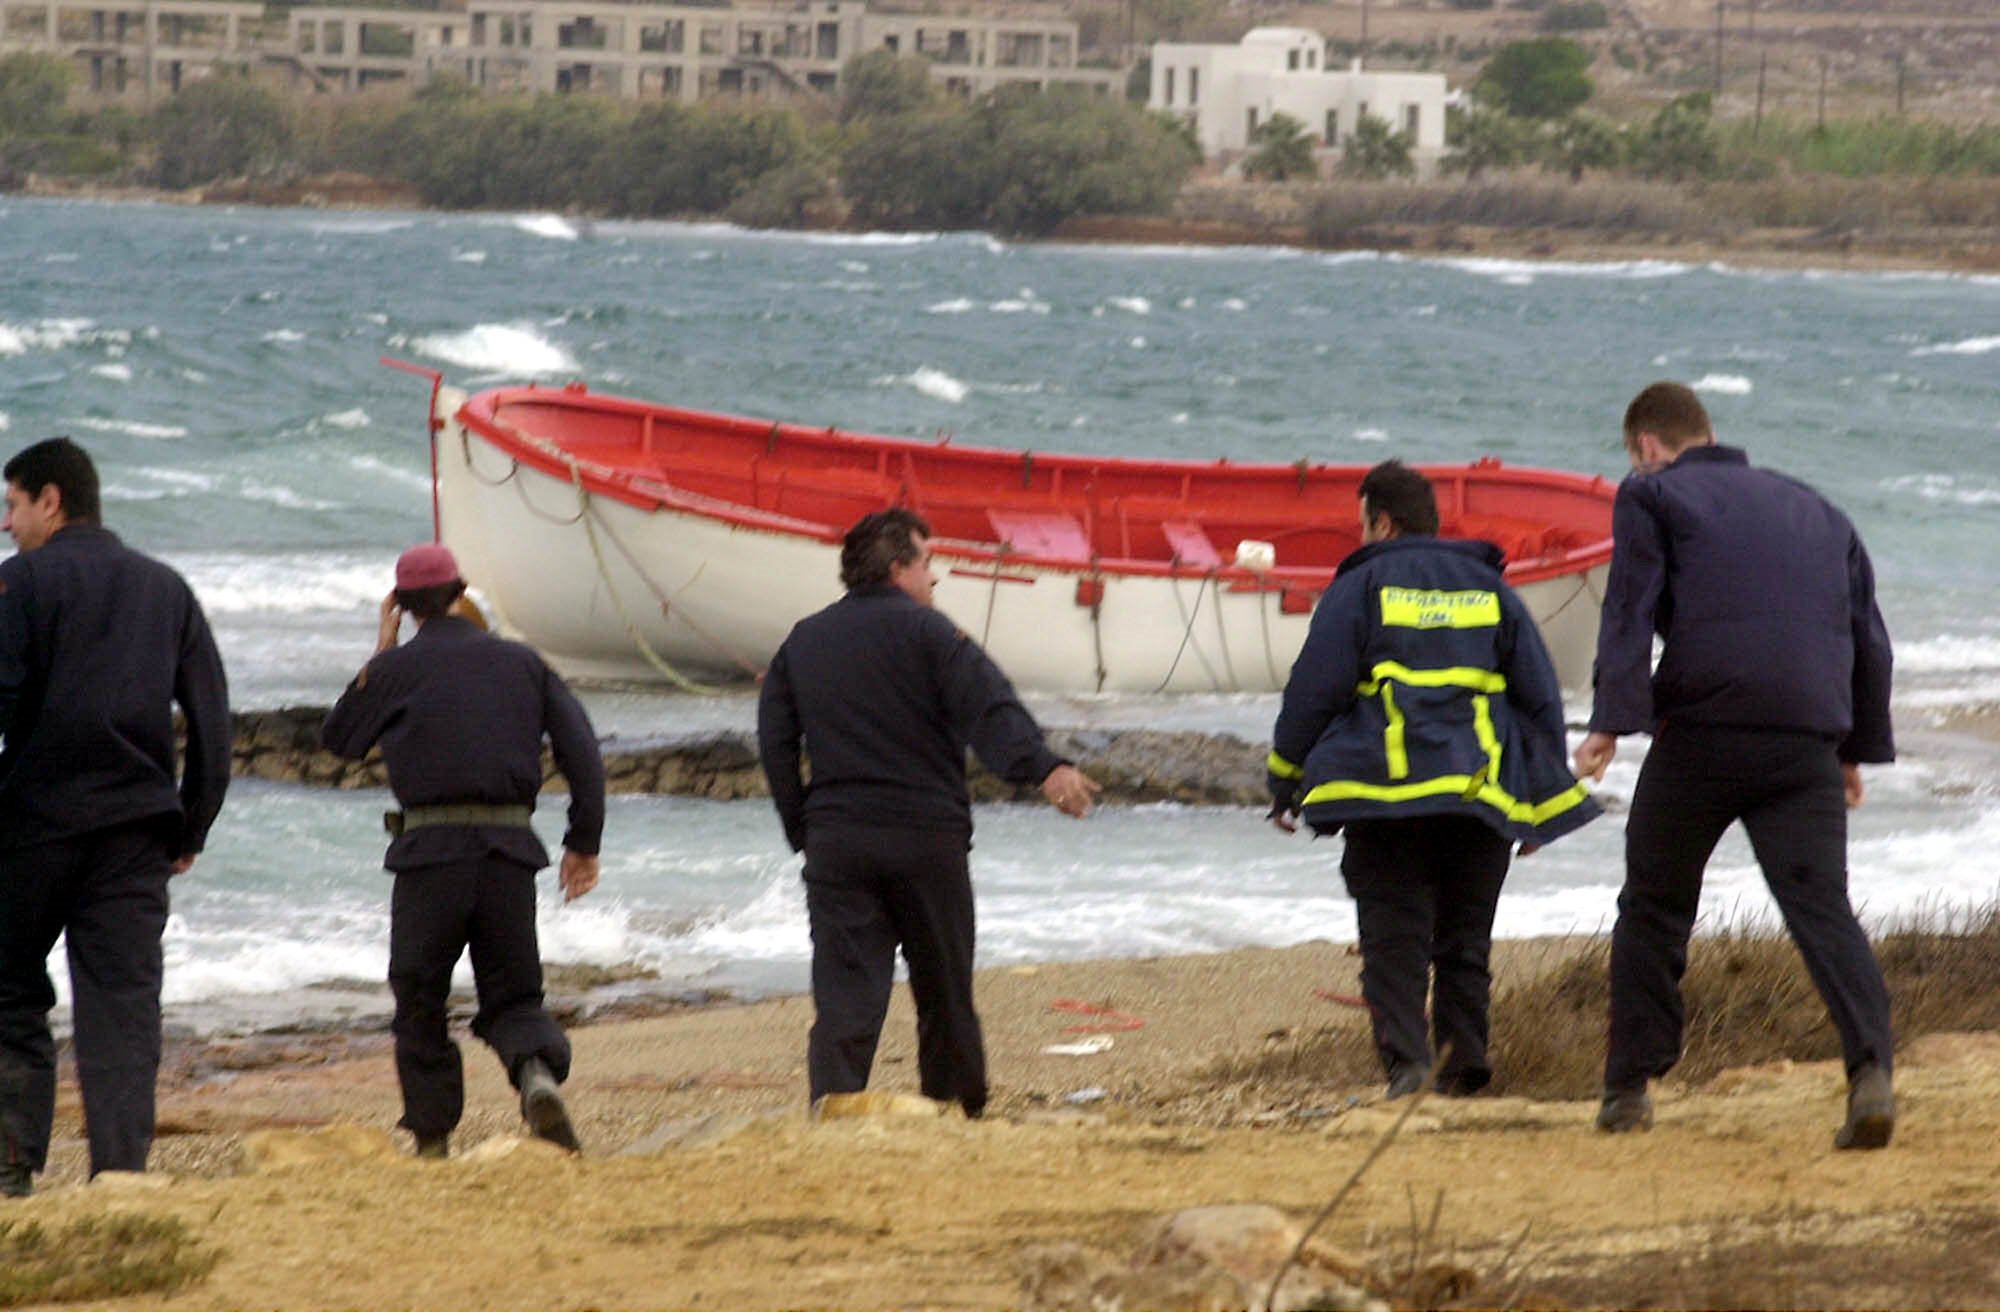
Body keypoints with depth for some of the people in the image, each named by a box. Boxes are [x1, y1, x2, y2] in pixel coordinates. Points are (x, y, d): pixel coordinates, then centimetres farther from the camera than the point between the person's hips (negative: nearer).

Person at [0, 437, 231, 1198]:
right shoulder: (167, 591, 14)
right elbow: (211, 717, 12)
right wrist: (192, 828, 15)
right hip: (136, 826, 4)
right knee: (124, 1002, 2)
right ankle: (121, 1166, -6)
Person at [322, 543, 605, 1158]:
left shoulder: (398, 668, 2)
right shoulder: (522, 663, 11)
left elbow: (338, 737, 16)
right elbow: (582, 749, 5)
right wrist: (584, 843, 9)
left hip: (430, 852, -2)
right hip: (511, 850, 2)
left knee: (419, 1002, 11)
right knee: (512, 996, 8)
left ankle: (432, 1139, 7)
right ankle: (539, 1072, -24)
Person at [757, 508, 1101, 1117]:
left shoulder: (803, 642, 12)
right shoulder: (925, 632, -4)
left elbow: (775, 742, 12)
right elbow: (988, 706, -19)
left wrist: (803, 830, 16)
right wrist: (1044, 767, -31)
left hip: (835, 843, 3)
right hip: (927, 838, -3)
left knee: (845, 996, -3)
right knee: (944, 993, 11)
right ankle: (957, 1109, 21)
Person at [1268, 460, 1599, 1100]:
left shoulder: (1360, 587, 4)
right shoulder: (1490, 590, 16)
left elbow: (1314, 688, 1)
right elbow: (1540, 695, 15)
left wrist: (1286, 782, 10)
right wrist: (1543, 802, 20)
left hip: (1387, 788, -3)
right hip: (1483, 794, 3)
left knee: (1393, 934, -3)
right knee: (1465, 938, 12)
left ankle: (1403, 1053, -20)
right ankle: (1464, 1056, 2)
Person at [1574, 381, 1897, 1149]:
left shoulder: (1652, 497, 10)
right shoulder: (1815, 510, 25)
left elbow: (1629, 613, -4)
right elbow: (1868, 634, 25)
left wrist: (1611, 722, -10)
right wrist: (1858, 748, 30)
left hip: (1702, 731, -3)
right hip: (1808, 742, 3)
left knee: (1653, 906, 13)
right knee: (1822, 907, -5)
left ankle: (1631, 1086, 16)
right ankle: (1871, 1066, -26)